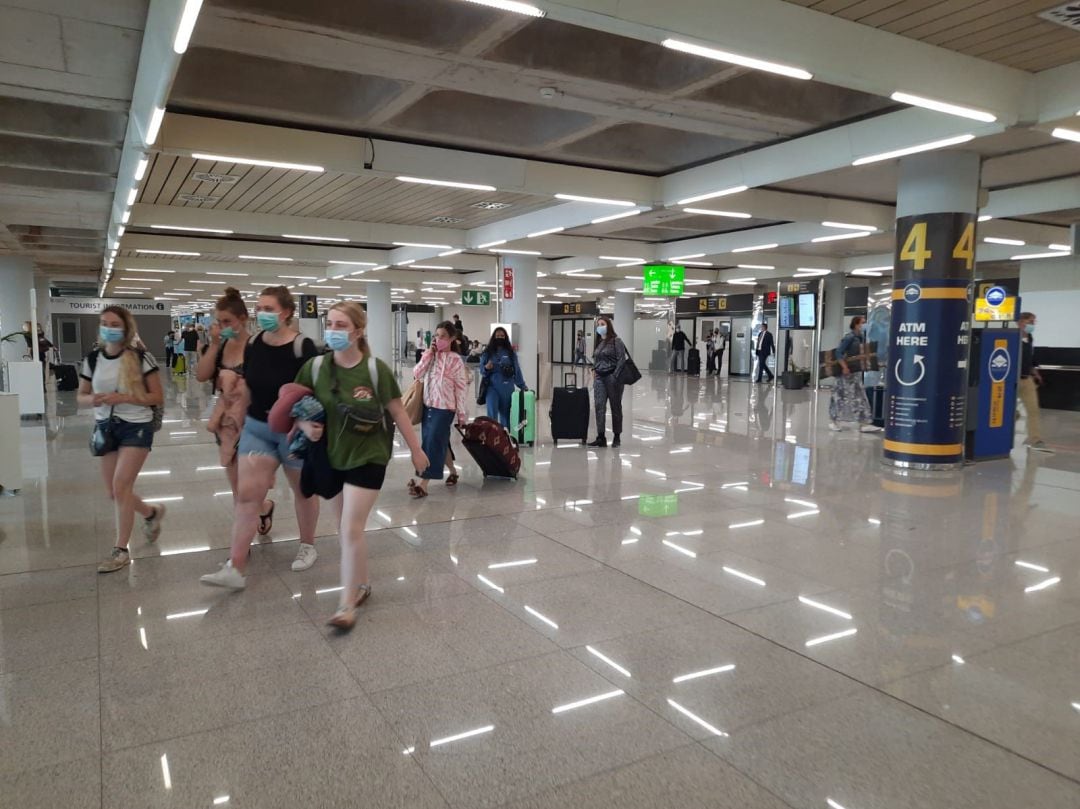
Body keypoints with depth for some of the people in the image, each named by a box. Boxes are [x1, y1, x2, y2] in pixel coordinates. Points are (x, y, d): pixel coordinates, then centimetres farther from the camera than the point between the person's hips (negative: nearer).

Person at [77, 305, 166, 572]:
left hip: (136, 427, -5)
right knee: (113, 493, 9)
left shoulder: (141, 358, -10)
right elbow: (81, 396, 11)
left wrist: (123, 397, -22)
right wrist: (93, 399, -13)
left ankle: (121, 550, 0)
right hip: (106, 428, 6)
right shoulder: (92, 359, 3)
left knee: (121, 486, -13)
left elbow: (158, 398, -9)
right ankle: (152, 513, 39)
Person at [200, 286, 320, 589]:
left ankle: (307, 545, 36)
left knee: (303, 489, 14)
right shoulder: (253, 344, 0)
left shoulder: (302, 347, -16)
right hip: (256, 428, 5)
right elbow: (245, 386, 13)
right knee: (246, 493, -2)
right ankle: (235, 568, 0)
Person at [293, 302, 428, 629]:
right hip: (333, 457, 5)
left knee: (351, 529, -9)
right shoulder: (315, 367, -6)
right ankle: (361, 584, 36)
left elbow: (397, 411, -5)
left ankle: (347, 604, 3)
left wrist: (416, 449, 0)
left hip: (368, 456, -4)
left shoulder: (376, 369, -15)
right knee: (345, 528, 15)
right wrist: (306, 425, -13)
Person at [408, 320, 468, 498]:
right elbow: (416, 374, -1)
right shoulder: (430, 355, 10)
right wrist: (429, 353, -5)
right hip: (427, 405, 7)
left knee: (433, 443, -9)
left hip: (444, 407, -7)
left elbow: (461, 388, -8)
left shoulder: (455, 359, -8)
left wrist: (461, 413, -9)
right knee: (435, 442, 12)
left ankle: (423, 484, -10)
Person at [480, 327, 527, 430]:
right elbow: (481, 370, 4)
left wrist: (522, 385, 5)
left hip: (507, 388, 1)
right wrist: (486, 368, -18)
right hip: (492, 387, -1)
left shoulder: (511, 353, 3)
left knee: (505, 413, 9)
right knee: (492, 414, -12)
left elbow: (517, 370, 6)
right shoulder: (487, 353, 2)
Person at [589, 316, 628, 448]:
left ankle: (617, 437, 15)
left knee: (615, 407, 5)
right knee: (599, 406, -3)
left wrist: (615, 376, -18)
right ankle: (601, 437, -3)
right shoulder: (598, 342, 14)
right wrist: (594, 370, 9)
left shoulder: (616, 341, -7)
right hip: (599, 378, 6)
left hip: (612, 377, -6)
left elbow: (621, 359, -13)